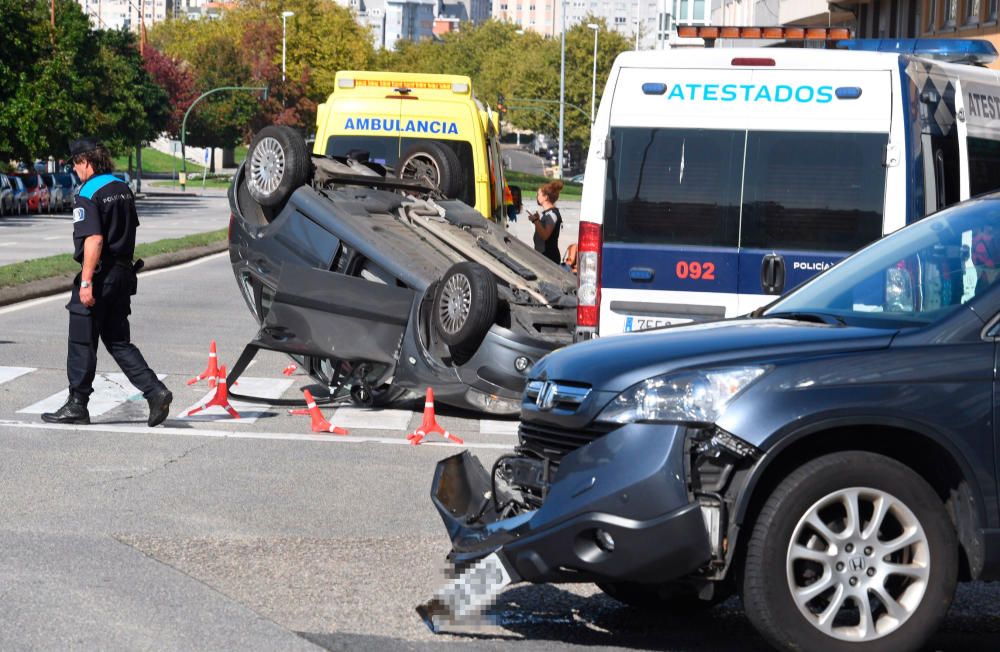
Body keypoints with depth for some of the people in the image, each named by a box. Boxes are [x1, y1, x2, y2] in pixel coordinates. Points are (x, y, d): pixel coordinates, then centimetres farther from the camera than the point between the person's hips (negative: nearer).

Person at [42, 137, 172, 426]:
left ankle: (77, 405, 9)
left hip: (99, 276, -8)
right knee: (118, 341, 13)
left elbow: (94, 240, -22)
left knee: (82, 343, 3)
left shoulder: (88, 195, -14)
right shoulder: (124, 190, 11)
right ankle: (156, 392, 0)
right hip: (123, 272, 8)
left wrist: (86, 282, -22)